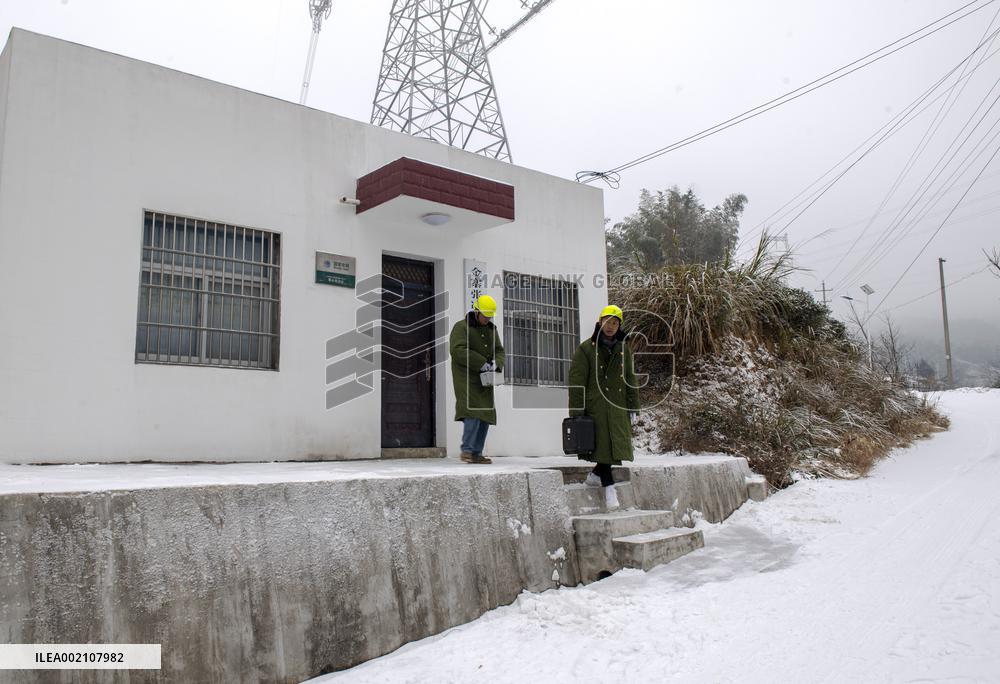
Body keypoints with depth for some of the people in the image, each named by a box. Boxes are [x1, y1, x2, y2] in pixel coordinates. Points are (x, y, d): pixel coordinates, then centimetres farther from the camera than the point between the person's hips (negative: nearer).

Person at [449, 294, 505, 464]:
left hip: (484, 380, 7)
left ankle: (476, 453, 7)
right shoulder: (461, 327, -6)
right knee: (473, 412, -19)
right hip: (467, 378, -7)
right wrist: (481, 363, -21)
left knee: (485, 415, 2)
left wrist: (496, 363, -11)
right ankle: (466, 450, -14)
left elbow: (499, 351, 12)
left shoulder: (491, 329, 16)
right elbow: (458, 350, -19)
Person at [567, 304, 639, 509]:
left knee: (616, 444, 4)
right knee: (602, 444, -5)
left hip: (617, 407, 5)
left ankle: (596, 475, 25)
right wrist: (576, 411, -10)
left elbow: (630, 380, 17)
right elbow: (577, 381, -5)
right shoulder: (586, 348, -2)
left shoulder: (624, 350, 14)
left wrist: (633, 407, 12)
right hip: (595, 406, -5)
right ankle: (608, 486, 4)